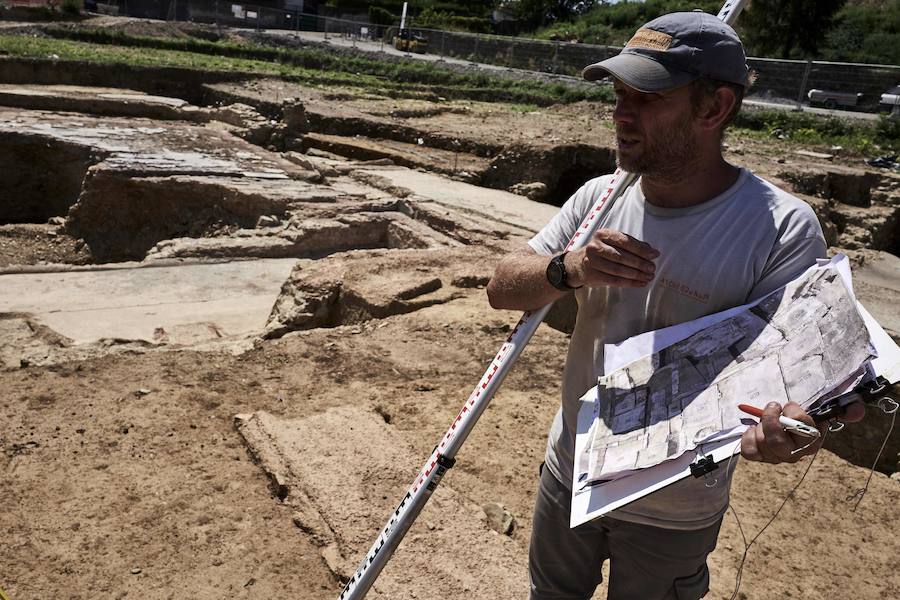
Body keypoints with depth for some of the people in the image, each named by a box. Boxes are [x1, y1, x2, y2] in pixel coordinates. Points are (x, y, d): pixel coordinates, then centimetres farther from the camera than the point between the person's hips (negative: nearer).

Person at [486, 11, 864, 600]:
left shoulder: (784, 229, -21)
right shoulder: (600, 197, -8)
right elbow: (503, 288, -9)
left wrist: (777, 426, -46)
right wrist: (569, 270, -30)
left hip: (675, 512, -3)